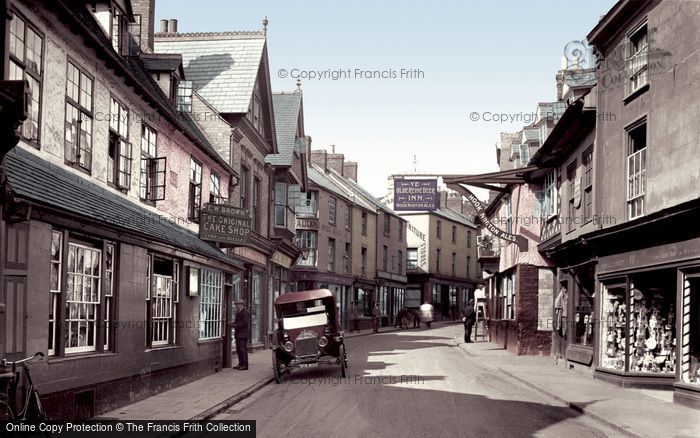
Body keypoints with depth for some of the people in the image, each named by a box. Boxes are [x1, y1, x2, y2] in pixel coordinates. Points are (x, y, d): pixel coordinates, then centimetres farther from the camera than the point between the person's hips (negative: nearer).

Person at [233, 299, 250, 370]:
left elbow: (244, 323, -17)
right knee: (238, 350, 10)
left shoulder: (246, 312, -11)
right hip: (238, 334, 9)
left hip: (243, 334, -9)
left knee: (243, 349, -8)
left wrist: (235, 325, -18)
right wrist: (233, 324, 2)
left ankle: (245, 365, -6)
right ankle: (240, 364, 17)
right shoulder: (238, 312, 18)